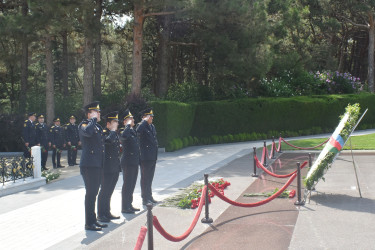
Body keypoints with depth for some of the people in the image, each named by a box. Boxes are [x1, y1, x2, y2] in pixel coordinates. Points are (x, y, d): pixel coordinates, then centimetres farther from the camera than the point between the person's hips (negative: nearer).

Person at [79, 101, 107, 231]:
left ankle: (93, 220, 21)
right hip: (89, 165, -9)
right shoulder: (84, 125, -8)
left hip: (98, 165, 9)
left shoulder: (98, 126, 19)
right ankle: (89, 223, 1)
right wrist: (93, 119, -18)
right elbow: (87, 132, -34)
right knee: (90, 193, -5)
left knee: (93, 193, 14)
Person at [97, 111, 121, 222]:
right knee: (104, 191, -2)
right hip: (107, 168, -8)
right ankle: (101, 215, 6)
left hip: (115, 168, 8)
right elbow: (108, 140, -35)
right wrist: (113, 130, -20)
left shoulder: (115, 134, 16)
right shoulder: (103, 133, -12)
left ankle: (107, 213, 24)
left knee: (109, 192, 15)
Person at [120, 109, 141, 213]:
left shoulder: (133, 131, 14)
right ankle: (125, 207, 6)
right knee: (127, 184, -2)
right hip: (128, 163, -9)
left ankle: (129, 205, 25)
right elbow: (124, 136, -38)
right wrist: (128, 125, -28)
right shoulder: (124, 132, -13)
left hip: (135, 162, 9)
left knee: (132, 184, 15)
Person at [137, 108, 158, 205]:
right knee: (145, 179, -1)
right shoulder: (142, 126, -11)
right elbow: (138, 131, -36)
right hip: (145, 158, -8)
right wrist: (145, 120, -25)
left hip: (153, 157, 8)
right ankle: (145, 199, 5)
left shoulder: (152, 126, 15)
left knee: (150, 178, 16)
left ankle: (149, 197, 26)